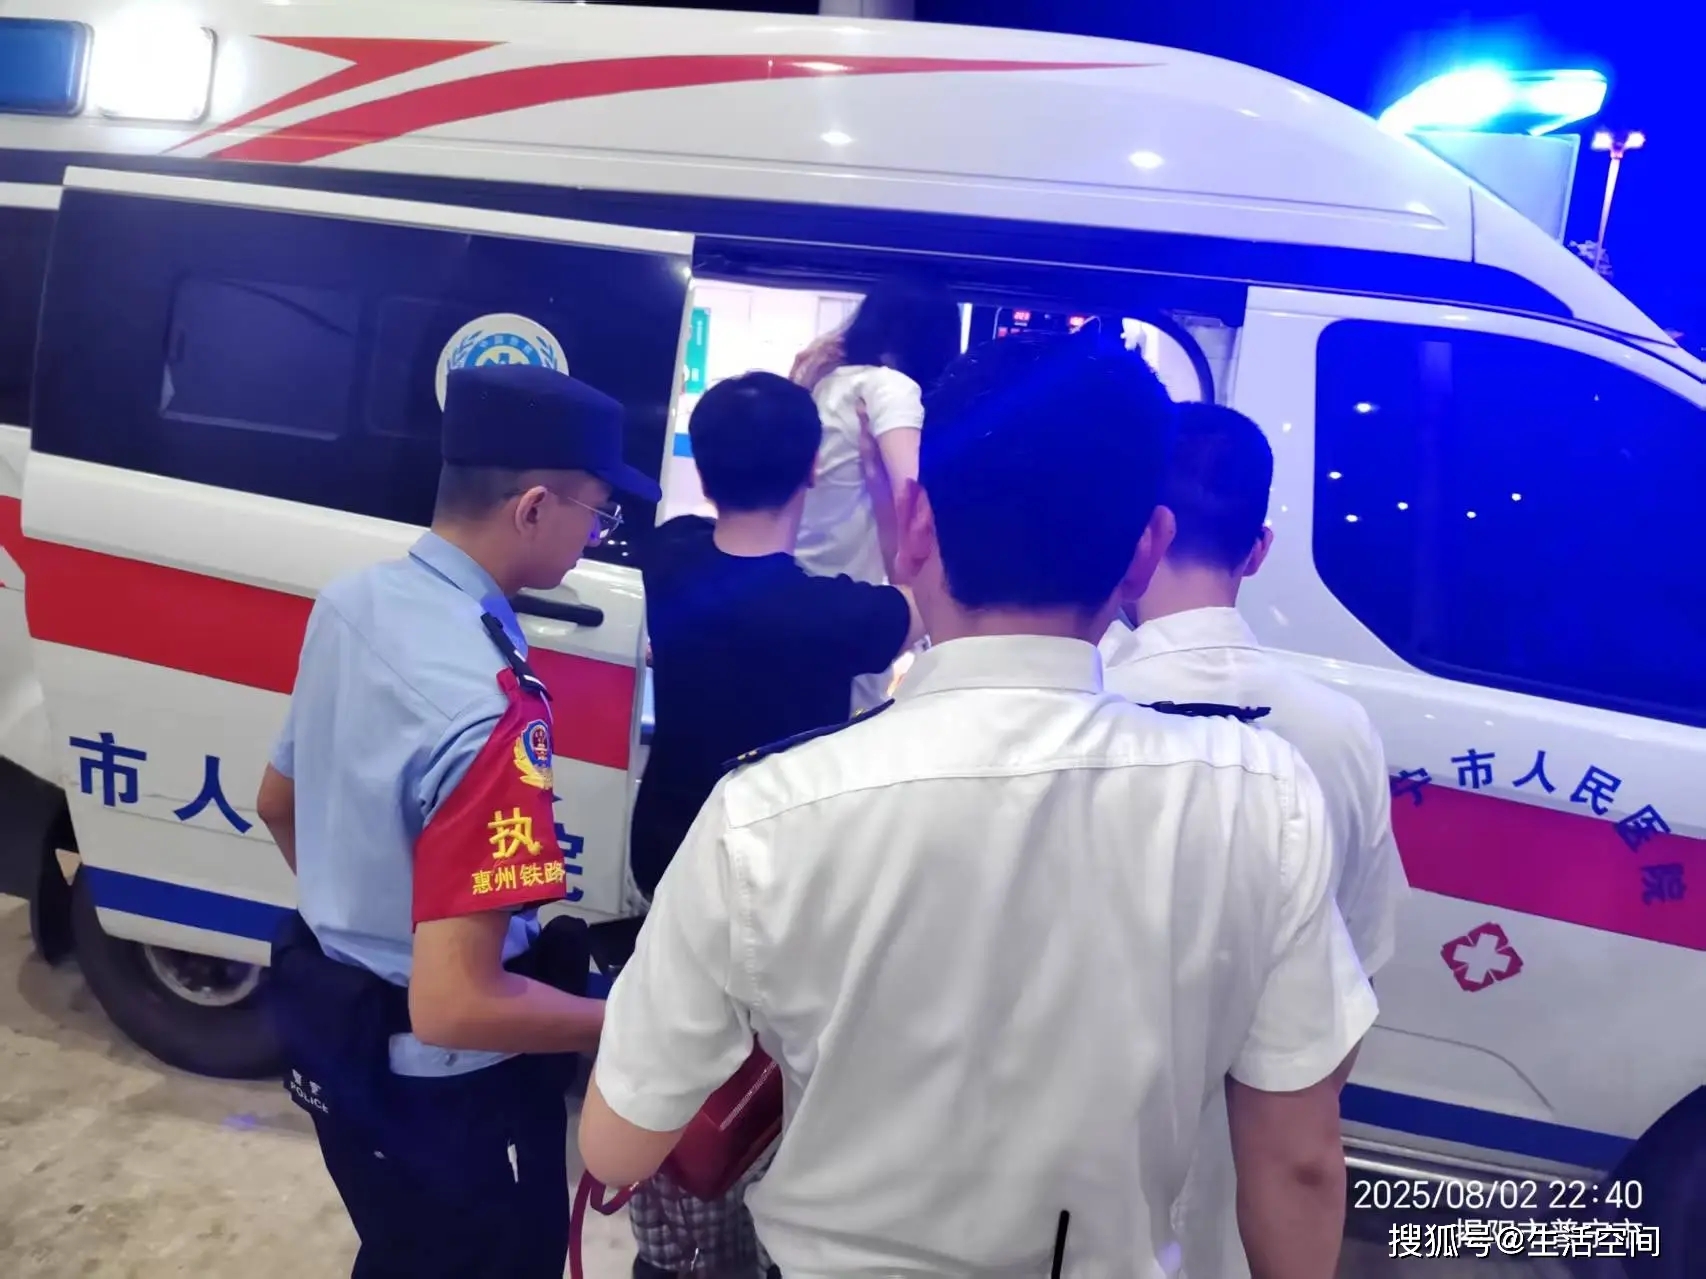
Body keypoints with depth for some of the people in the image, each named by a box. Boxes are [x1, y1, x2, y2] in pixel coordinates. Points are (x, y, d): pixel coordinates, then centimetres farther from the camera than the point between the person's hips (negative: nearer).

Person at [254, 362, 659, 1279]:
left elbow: (278, 804, 9)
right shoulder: (487, 704, -34)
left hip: (335, 1022, 7)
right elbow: (454, 1005, -34)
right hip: (441, 1081, -7)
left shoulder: (354, 599, -6)